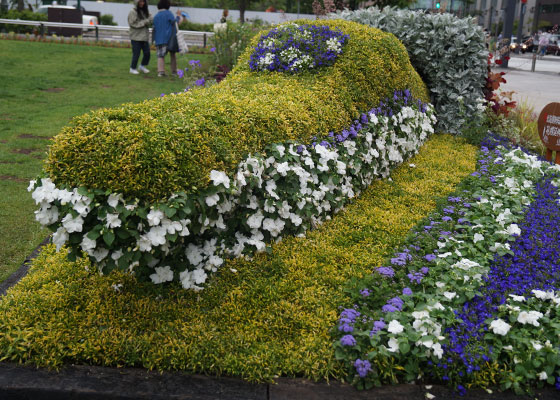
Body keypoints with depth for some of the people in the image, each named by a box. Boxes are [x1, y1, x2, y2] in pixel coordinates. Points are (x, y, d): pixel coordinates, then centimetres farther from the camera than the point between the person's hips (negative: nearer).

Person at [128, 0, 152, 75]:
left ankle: (142, 66, 27)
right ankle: (133, 68, 15)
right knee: (136, 54, -2)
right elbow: (133, 24, -13)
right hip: (136, 37, -6)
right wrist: (145, 22, -15)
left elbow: (149, 22, 12)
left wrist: (150, 20, -12)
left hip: (145, 37, 6)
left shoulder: (145, 11, 11)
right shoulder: (133, 12, -8)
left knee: (147, 53, 5)